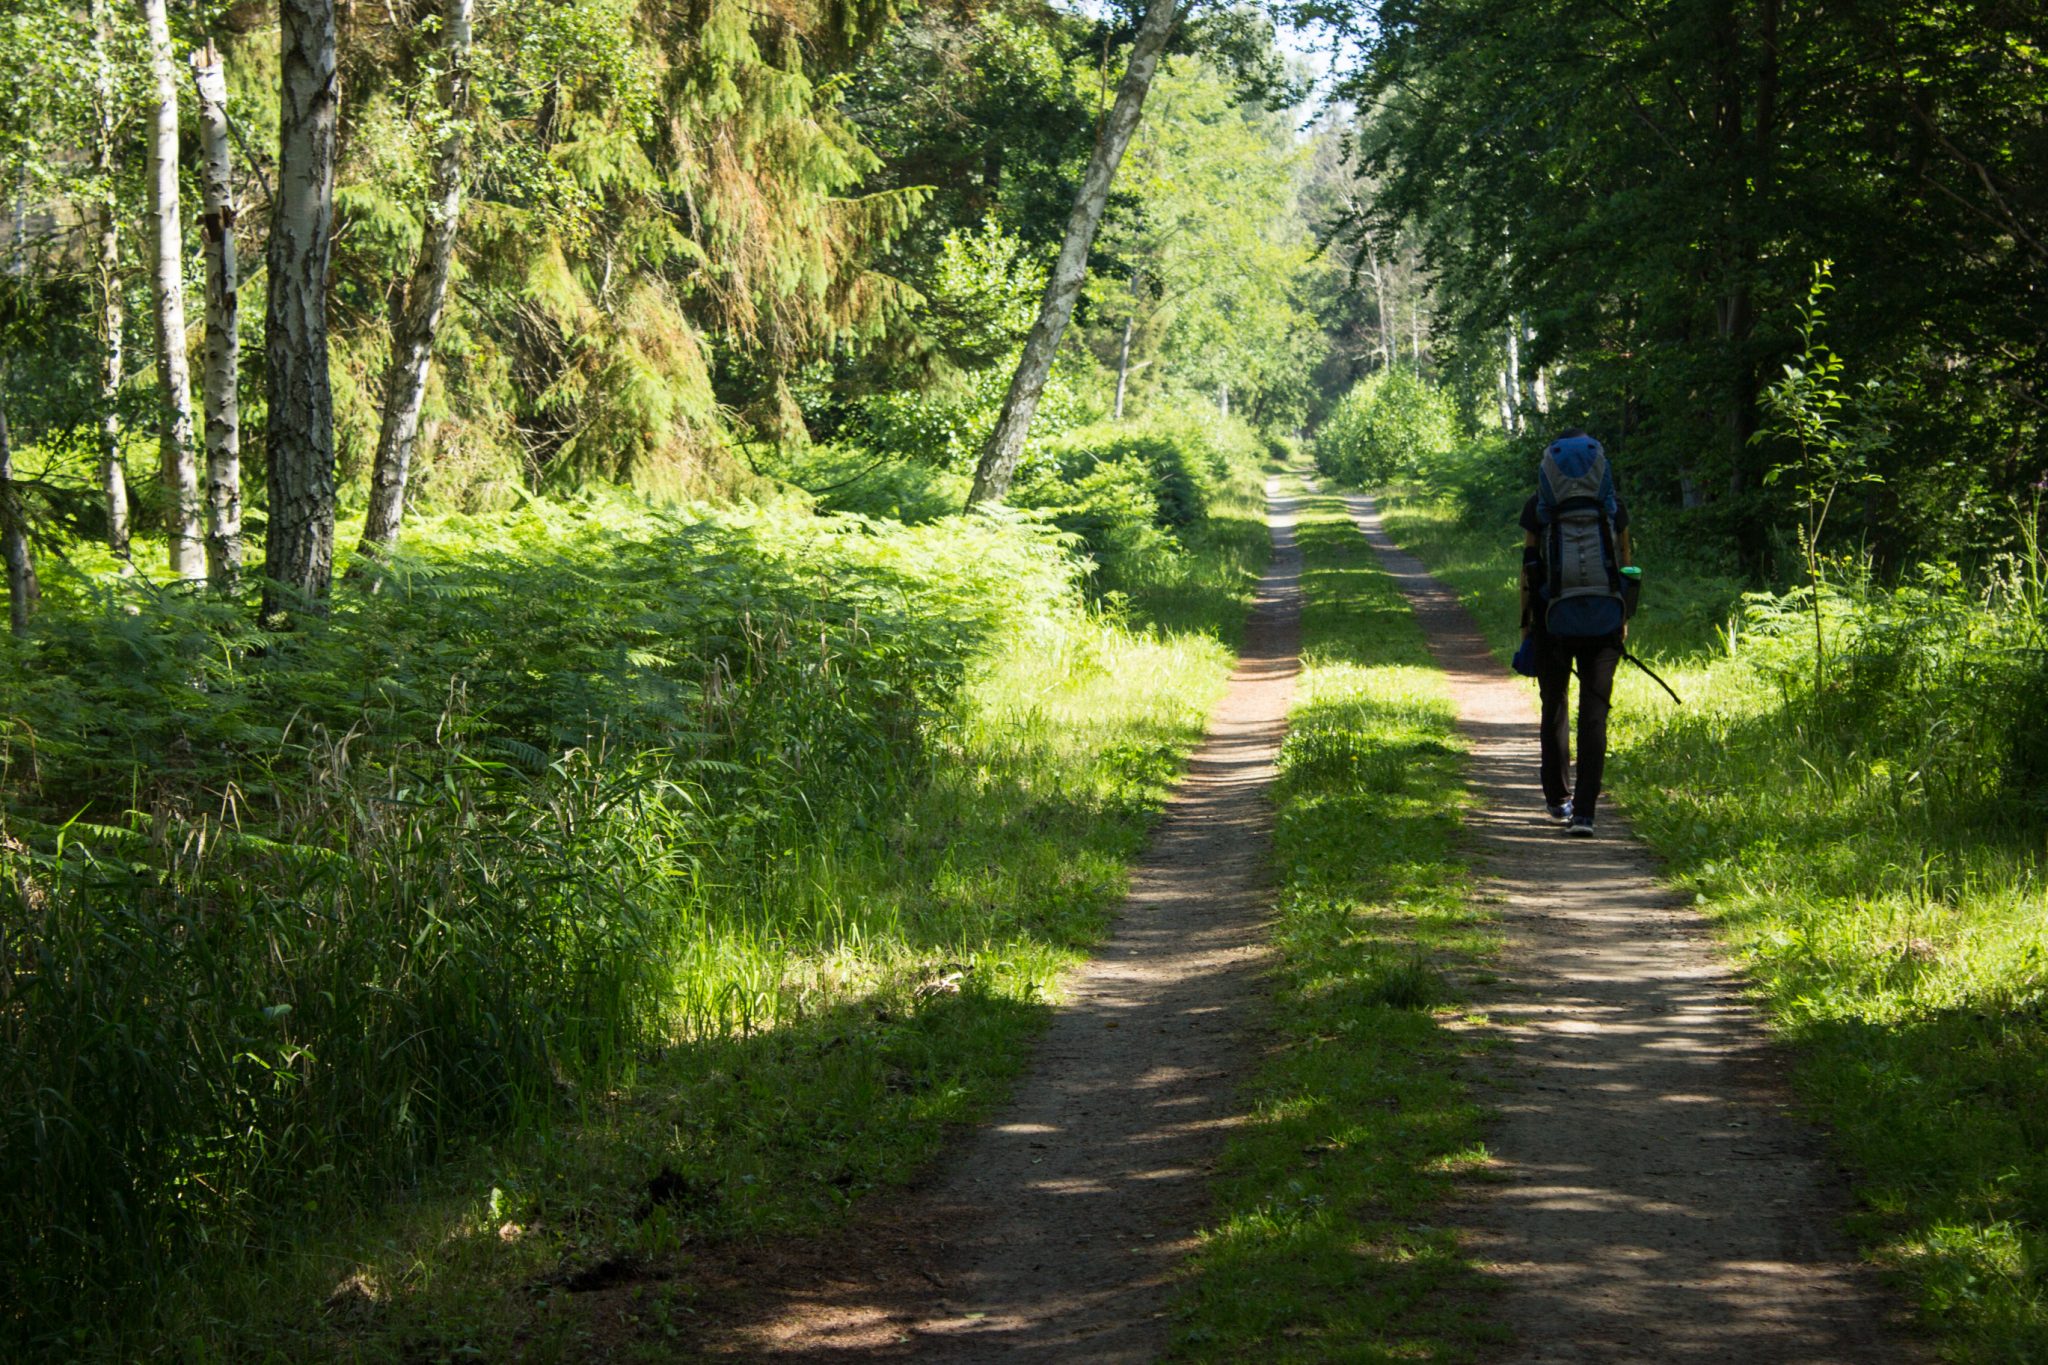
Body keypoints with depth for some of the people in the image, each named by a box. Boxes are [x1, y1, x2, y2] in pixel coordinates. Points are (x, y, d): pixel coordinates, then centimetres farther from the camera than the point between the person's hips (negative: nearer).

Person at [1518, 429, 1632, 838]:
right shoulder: (1614, 504, 3)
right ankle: (1584, 812, -12)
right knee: (1594, 715, -2)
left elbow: (1529, 568, -2)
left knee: (1555, 708, 17)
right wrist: (1624, 618, 20)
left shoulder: (1538, 506, -1)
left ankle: (1558, 799, 27)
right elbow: (1625, 564, 8)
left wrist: (1526, 625, 5)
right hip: (1602, 623, 0)